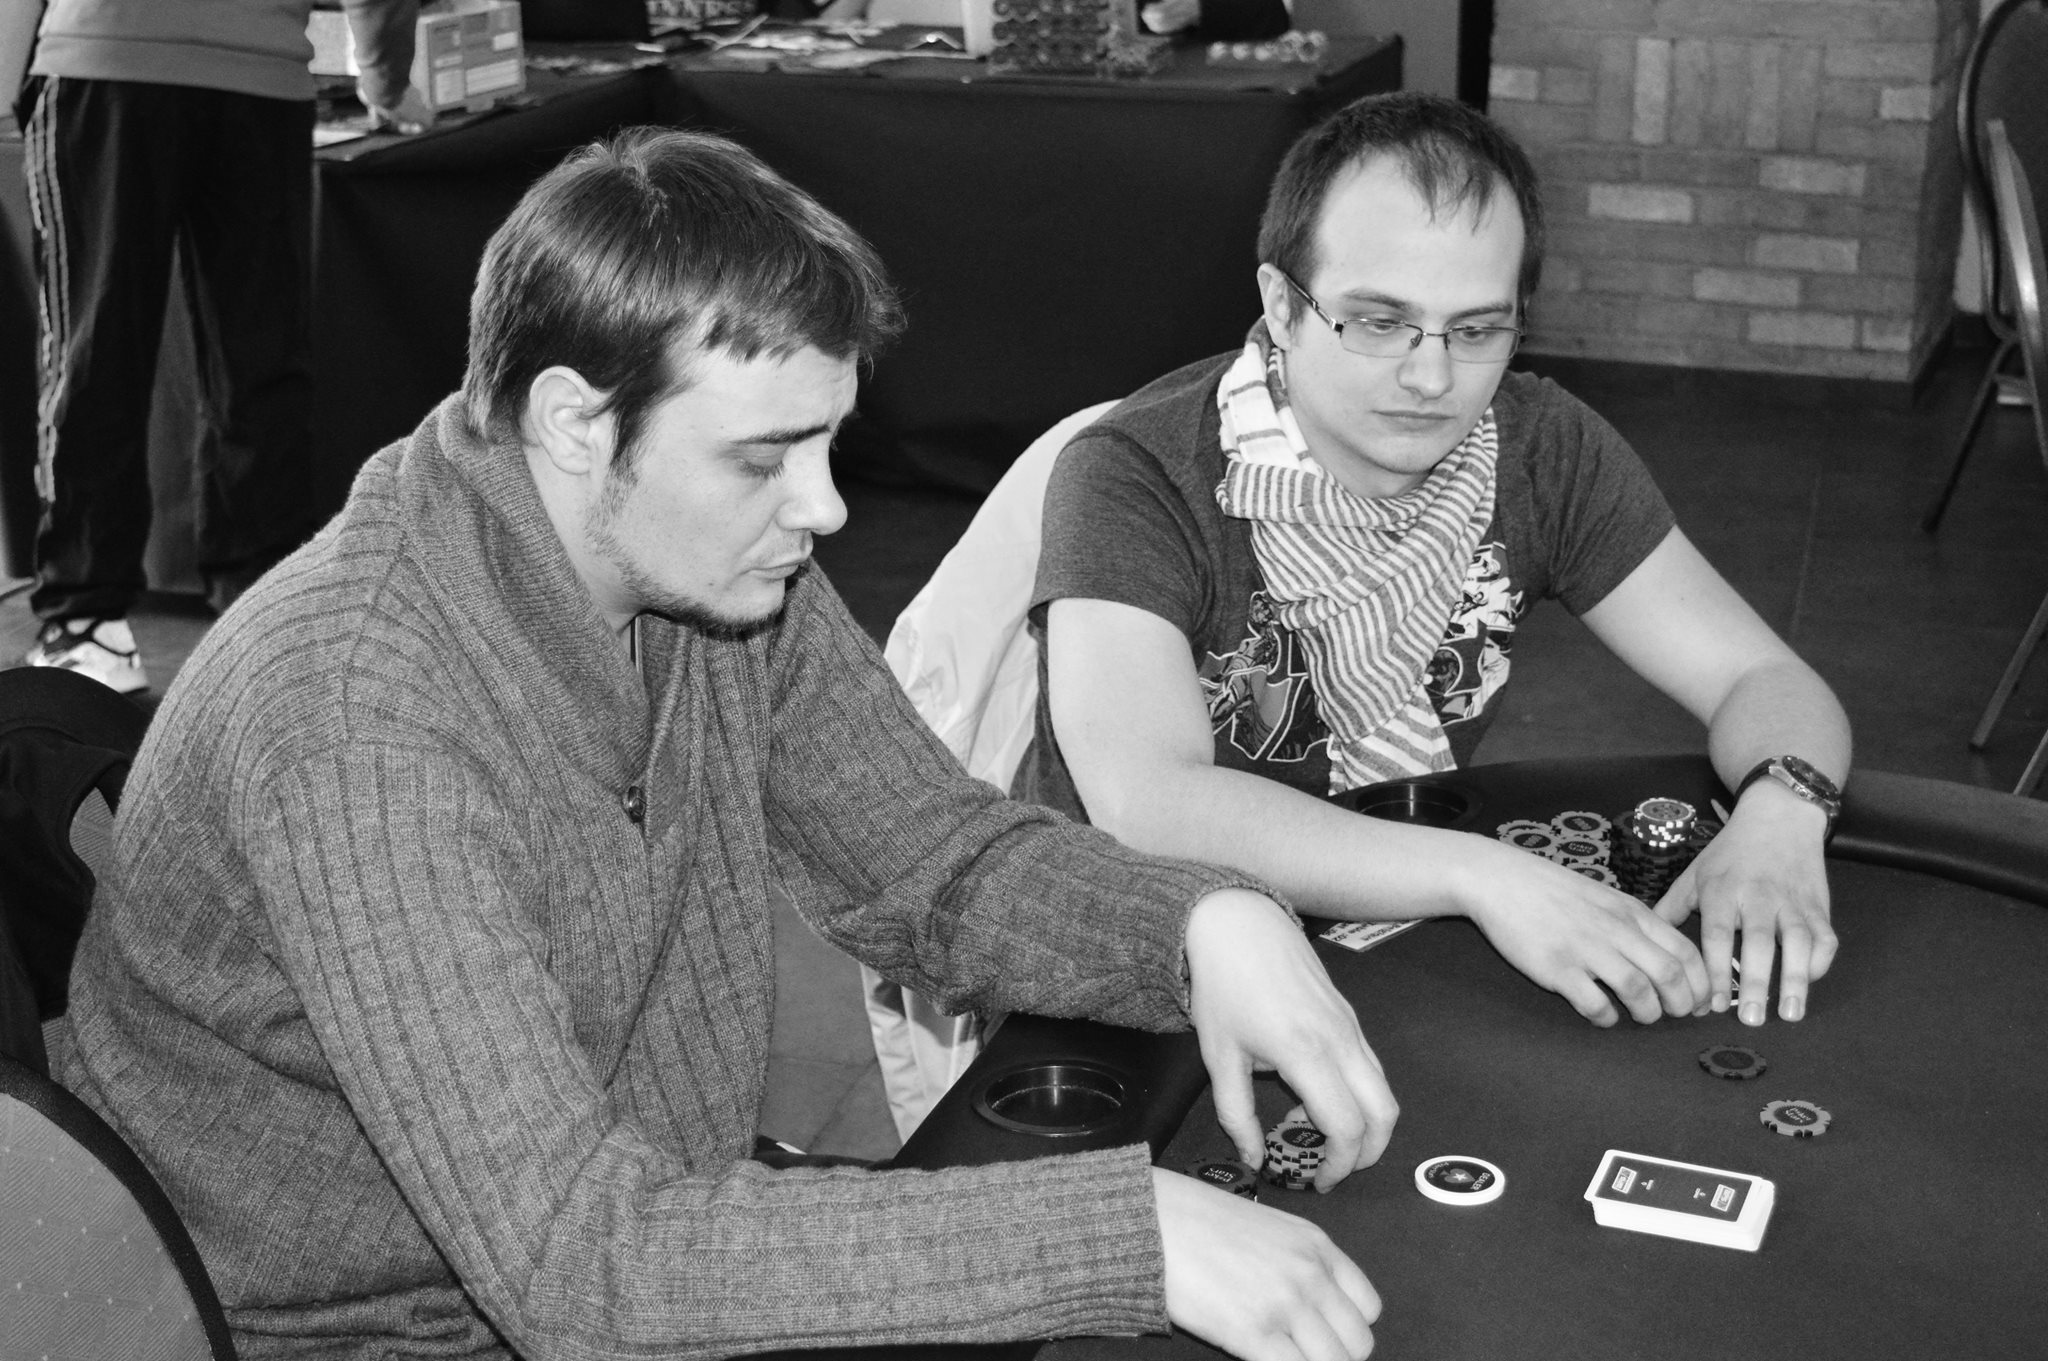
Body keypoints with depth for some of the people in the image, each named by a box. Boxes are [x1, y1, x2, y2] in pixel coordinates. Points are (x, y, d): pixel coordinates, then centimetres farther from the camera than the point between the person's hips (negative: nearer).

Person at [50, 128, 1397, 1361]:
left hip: (646, 1226, 7)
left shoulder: (725, 570, -8)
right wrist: (1131, 1231, -36)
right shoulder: (357, 705, -30)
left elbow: (935, 857, 2)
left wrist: (1210, 923, -19)